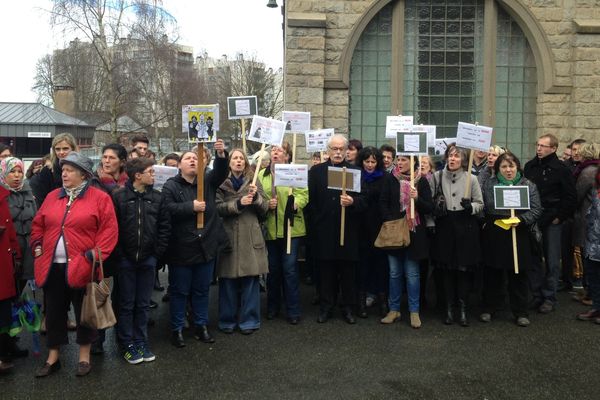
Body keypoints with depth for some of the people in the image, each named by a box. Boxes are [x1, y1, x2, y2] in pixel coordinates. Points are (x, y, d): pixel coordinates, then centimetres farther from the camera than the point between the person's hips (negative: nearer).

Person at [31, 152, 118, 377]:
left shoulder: (99, 197, -5)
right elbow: (38, 224, 18)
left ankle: (84, 357, 24)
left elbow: (109, 229, -9)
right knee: (54, 312, 13)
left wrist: (96, 254, -16)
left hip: (81, 266, -4)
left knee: (84, 312, 9)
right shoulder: (52, 197, 10)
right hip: (52, 266, 5)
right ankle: (53, 358, 27)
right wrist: (38, 247, 6)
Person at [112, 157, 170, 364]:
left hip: (148, 259, 3)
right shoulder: (119, 196, -7)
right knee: (126, 304, 8)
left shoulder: (157, 197, 2)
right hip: (126, 259, -2)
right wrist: (118, 253, -9)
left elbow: (165, 226, 3)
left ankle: (141, 342, 23)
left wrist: (157, 252, -3)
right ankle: (127, 345, 19)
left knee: (143, 304, 12)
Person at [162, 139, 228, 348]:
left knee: (202, 290, 15)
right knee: (179, 291, 8)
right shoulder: (171, 186, -3)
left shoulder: (208, 181, 9)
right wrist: (191, 207, -20)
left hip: (206, 246, 4)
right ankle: (177, 329, 20)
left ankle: (201, 326, 27)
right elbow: (167, 209, -17)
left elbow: (221, 171, -10)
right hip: (181, 248, -4)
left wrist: (221, 154, -28)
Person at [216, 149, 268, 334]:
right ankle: (227, 320, 18)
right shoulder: (221, 183, 5)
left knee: (250, 280, 2)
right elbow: (218, 208, -7)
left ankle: (249, 320, 14)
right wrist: (238, 203, -18)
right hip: (228, 237, -1)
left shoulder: (253, 182, 11)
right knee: (228, 280, 4)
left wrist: (256, 196, -12)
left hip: (251, 238, 1)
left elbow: (265, 209, 6)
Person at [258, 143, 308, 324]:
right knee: (272, 268, 12)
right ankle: (272, 307, 28)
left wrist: (295, 203, -25)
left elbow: (303, 195, -8)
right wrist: (266, 204, -12)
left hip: (291, 228, -3)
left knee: (290, 268, 0)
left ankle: (293, 311, 11)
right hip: (270, 228, 3)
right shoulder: (262, 175, 9)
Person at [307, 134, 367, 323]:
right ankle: (326, 306, 20)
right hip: (324, 230, 1)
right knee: (325, 270, 8)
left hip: (348, 230, -1)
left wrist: (352, 202, -22)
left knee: (348, 271, 6)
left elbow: (363, 200, -1)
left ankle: (348, 308, 18)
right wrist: (315, 224, -2)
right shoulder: (316, 171, 7)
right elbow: (311, 199, 4)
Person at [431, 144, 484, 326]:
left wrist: (471, 207, -15)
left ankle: (462, 308, 17)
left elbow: (480, 204, 4)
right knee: (446, 268, 6)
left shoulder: (471, 178, -2)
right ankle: (449, 308, 19)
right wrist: (434, 210, -5)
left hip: (466, 227, -1)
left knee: (464, 268, 3)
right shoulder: (437, 176, 1)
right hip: (444, 227, 1)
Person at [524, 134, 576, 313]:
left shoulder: (561, 169, -5)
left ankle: (549, 297, 12)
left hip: (552, 222, -4)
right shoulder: (530, 166, 7)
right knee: (533, 260, 6)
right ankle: (536, 295, 17)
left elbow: (571, 197, -4)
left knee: (552, 261, 3)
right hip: (532, 220, 4)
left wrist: (559, 217, -8)